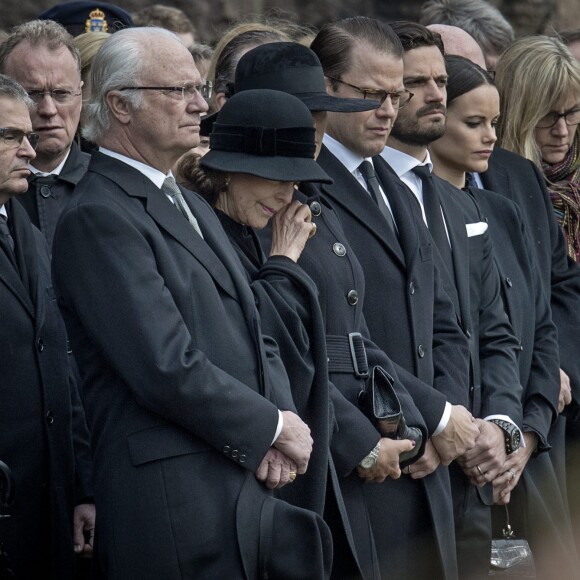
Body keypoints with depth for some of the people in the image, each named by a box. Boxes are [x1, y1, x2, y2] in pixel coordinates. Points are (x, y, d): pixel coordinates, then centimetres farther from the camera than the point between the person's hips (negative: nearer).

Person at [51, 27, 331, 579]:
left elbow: (254, 338, 20)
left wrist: (283, 423, 0)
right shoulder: (97, 219, -11)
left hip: (255, 488, 9)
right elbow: (169, 369, -19)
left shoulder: (190, 204, 20)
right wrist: (274, 427, -7)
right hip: (178, 511, -9)